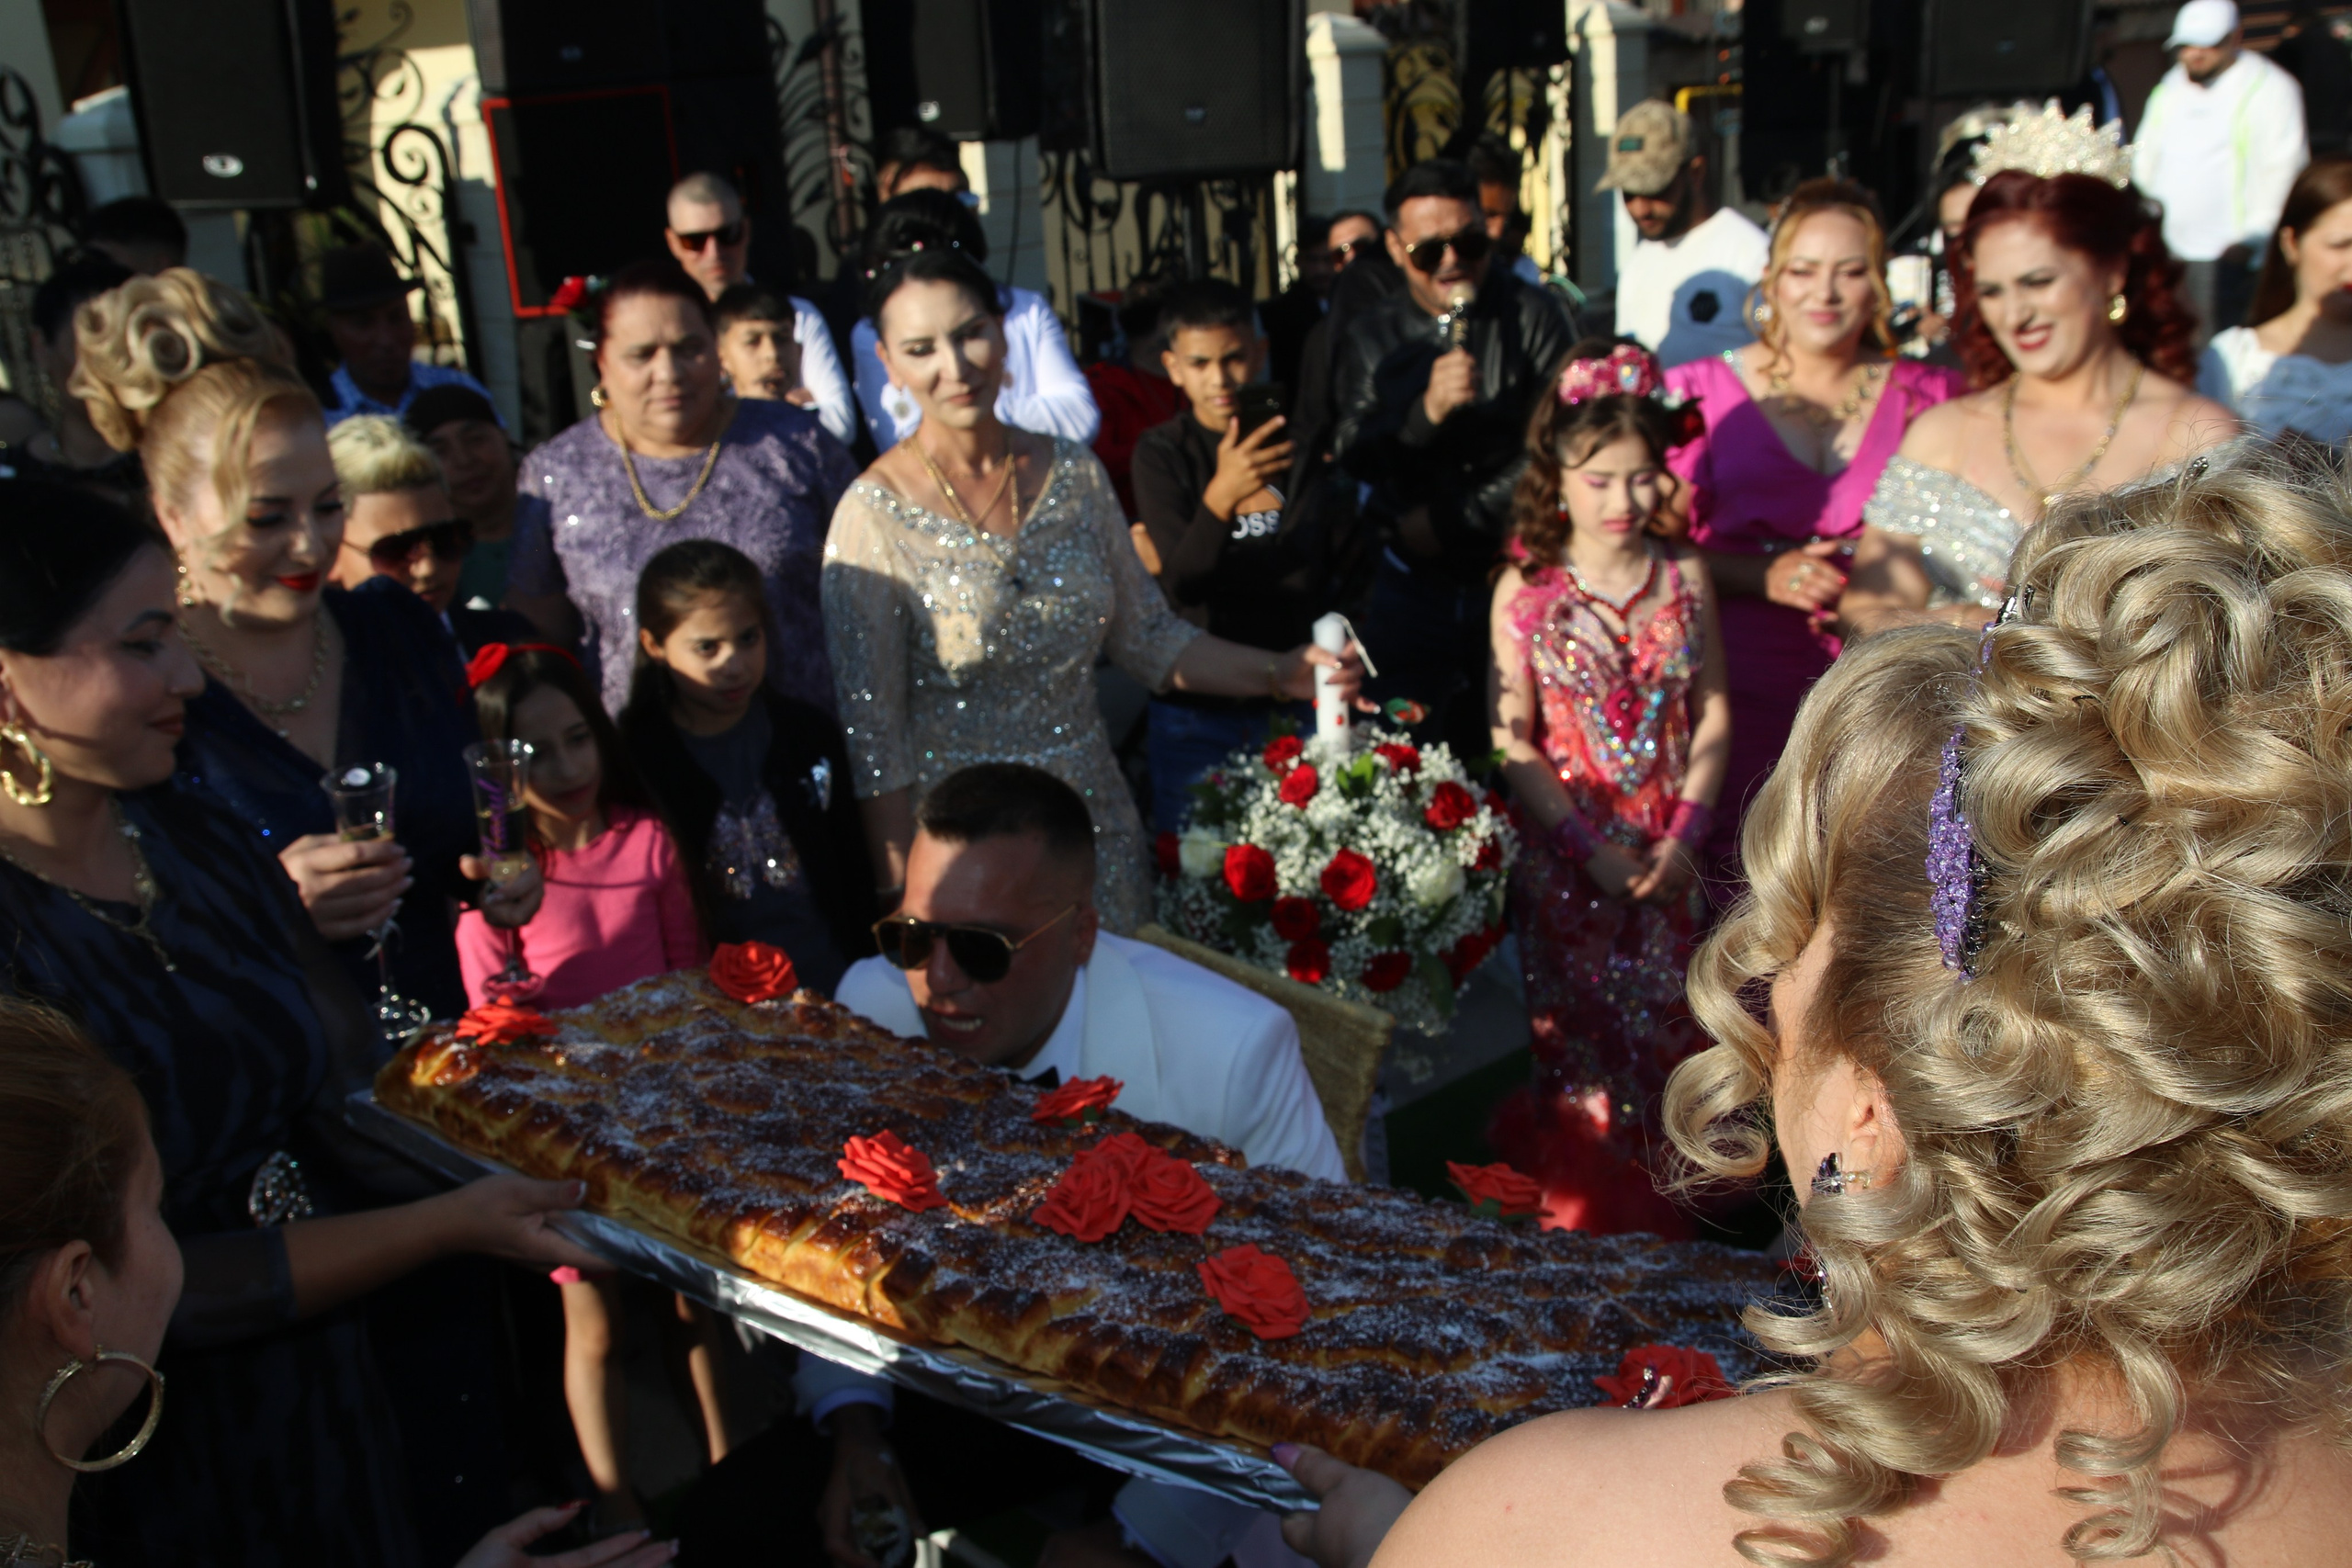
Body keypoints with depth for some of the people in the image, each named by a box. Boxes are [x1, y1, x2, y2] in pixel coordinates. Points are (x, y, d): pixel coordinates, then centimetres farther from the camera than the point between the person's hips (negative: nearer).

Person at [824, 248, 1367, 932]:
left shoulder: (1074, 473, 1)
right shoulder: (875, 513, -12)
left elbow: (1148, 638, 8)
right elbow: (872, 735, -11)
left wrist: (1279, 672, -5)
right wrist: (901, 901, -12)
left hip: (1097, 822, 4)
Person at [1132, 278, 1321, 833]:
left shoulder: (1292, 442, 5)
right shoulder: (1161, 452, -3)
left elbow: (1308, 573, -3)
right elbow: (1182, 581, -16)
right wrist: (1220, 496, -31)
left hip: (1290, 700, 2)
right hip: (1196, 710, -2)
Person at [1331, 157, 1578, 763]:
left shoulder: (1535, 316, -1)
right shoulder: (1367, 338, 6)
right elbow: (1355, 458, -4)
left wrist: (1450, 520, -10)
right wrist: (1427, 410, -22)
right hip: (1413, 591, 2)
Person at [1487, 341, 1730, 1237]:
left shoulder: (1684, 576, 2)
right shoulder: (1525, 590, -5)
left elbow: (1713, 713, 3)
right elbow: (1511, 741, -6)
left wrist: (1685, 835, -8)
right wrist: (1593, 844, -13)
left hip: (1669, 859, 2)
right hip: (1567, 854, -2)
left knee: (1664, 1033, 9)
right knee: (1578, 1040, 6)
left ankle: (1655, 1222, 25)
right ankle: (1576, 1218, 23)